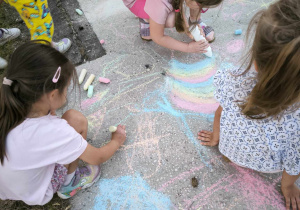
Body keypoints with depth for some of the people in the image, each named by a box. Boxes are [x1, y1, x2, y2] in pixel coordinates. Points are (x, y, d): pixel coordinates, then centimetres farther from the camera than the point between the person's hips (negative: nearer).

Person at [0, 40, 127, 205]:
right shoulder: (54, 132, -36)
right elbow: (98, 158, -17)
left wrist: (50, 113, -16)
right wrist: (116, 141, 0)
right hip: (35, 195, -5)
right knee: (76, 120, -16)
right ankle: (69, 184, 4)